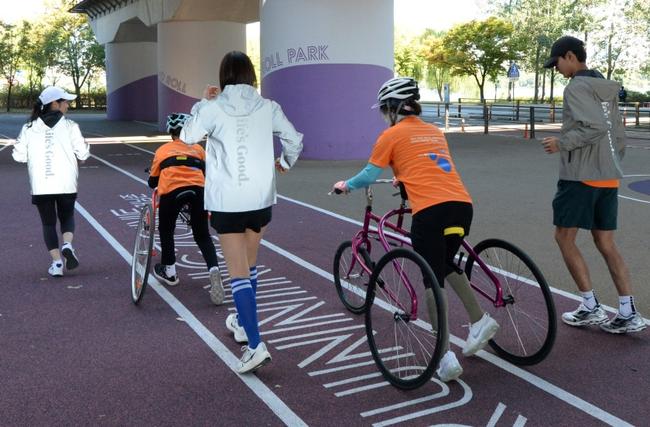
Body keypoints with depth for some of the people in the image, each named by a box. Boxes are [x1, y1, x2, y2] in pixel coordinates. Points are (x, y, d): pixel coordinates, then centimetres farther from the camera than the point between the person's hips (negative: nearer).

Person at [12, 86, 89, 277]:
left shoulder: (29, 128, 2)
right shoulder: (69, 126, -4)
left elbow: (19, 155, 1)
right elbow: (83, 154, -7)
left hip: (40, 185, 1)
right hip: (66, 183, -1)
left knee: (48, 222, 11)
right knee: (67, 216, 18)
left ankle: (57, 262, 3)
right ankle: (67, 244, -10)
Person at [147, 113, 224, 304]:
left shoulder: (162, 150, 26)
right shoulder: (198, 149, 27)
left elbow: (152, 182, 28)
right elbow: (207, 174, 22)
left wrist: (155, 185, 51)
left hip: (171, 191, -1)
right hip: (198, 190, 1)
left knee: (166, 231, 24)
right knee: (202, 236, 14)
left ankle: (169, 272, 37)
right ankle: (214, 269, -7)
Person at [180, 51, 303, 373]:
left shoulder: (214, 108, -8)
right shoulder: (267, 107, -1)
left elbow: (187, 137, 6)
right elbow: (295, 141, 5)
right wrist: (285, 163, 25)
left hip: (226, 201, -3)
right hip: (261, 198, 4)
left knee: (238, 272, -2)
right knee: (249, 264, 22)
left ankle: (256, 345, -10)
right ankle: (243, 322, 39)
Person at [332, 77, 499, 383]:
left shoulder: (392, 135, 7)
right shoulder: (435, 131, 24)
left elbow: (369, 176, 9)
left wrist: (345, 186, 28)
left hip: (431, 210, -6)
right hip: (462, 205, 6)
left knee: (433, 282, 4)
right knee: (447, 266, 29)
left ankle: (446, 358, 5)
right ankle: (480, 320, 21)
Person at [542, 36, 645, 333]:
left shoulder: (577, 87, -10)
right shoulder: (606, 89, 17)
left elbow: (594, 128, -23)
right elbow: (619, 136, 18)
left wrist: (561, 143, -13)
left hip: (581, 176, -8)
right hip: (609, 178, 9)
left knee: (564, 238, 3)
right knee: (606, 244, 10)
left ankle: (590, 308, 2)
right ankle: (628, 314, 7)